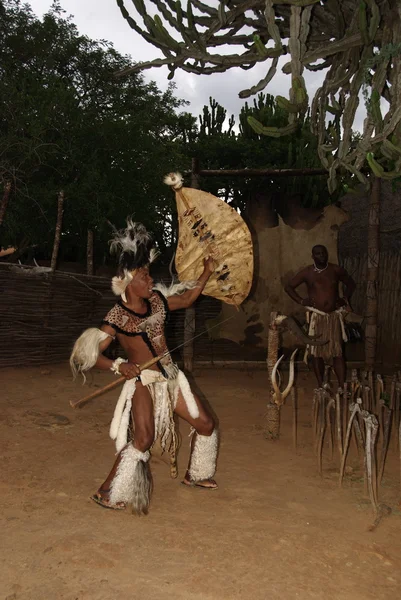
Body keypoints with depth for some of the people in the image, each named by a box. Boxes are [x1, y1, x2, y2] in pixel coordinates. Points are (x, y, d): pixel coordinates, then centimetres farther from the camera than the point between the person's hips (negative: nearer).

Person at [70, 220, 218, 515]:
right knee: (143, 438, -24)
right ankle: (107, 493, -4)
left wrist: (207, 271, 15)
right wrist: (119, 366, -32)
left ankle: (194, 475, 37)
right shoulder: (117, 317, -15)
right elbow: (91, 354, -17)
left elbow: (187, 299, 20)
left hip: (170, 377, 7)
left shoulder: (157, 300, 3)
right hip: (143, 382, -7)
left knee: (206, 424, 12)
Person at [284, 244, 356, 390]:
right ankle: (321, 386, 14)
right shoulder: (307, 272, -1)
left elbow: (350, 283, 18)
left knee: (337, 352, -2)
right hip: (316, 317, 0)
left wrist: (345, 299, 6)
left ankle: (342, 387, -1)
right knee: (317, 352, 3)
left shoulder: (336, 270, 2)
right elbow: (288, 287, 7)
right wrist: (301, 301, -2)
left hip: (334, 316, 0)